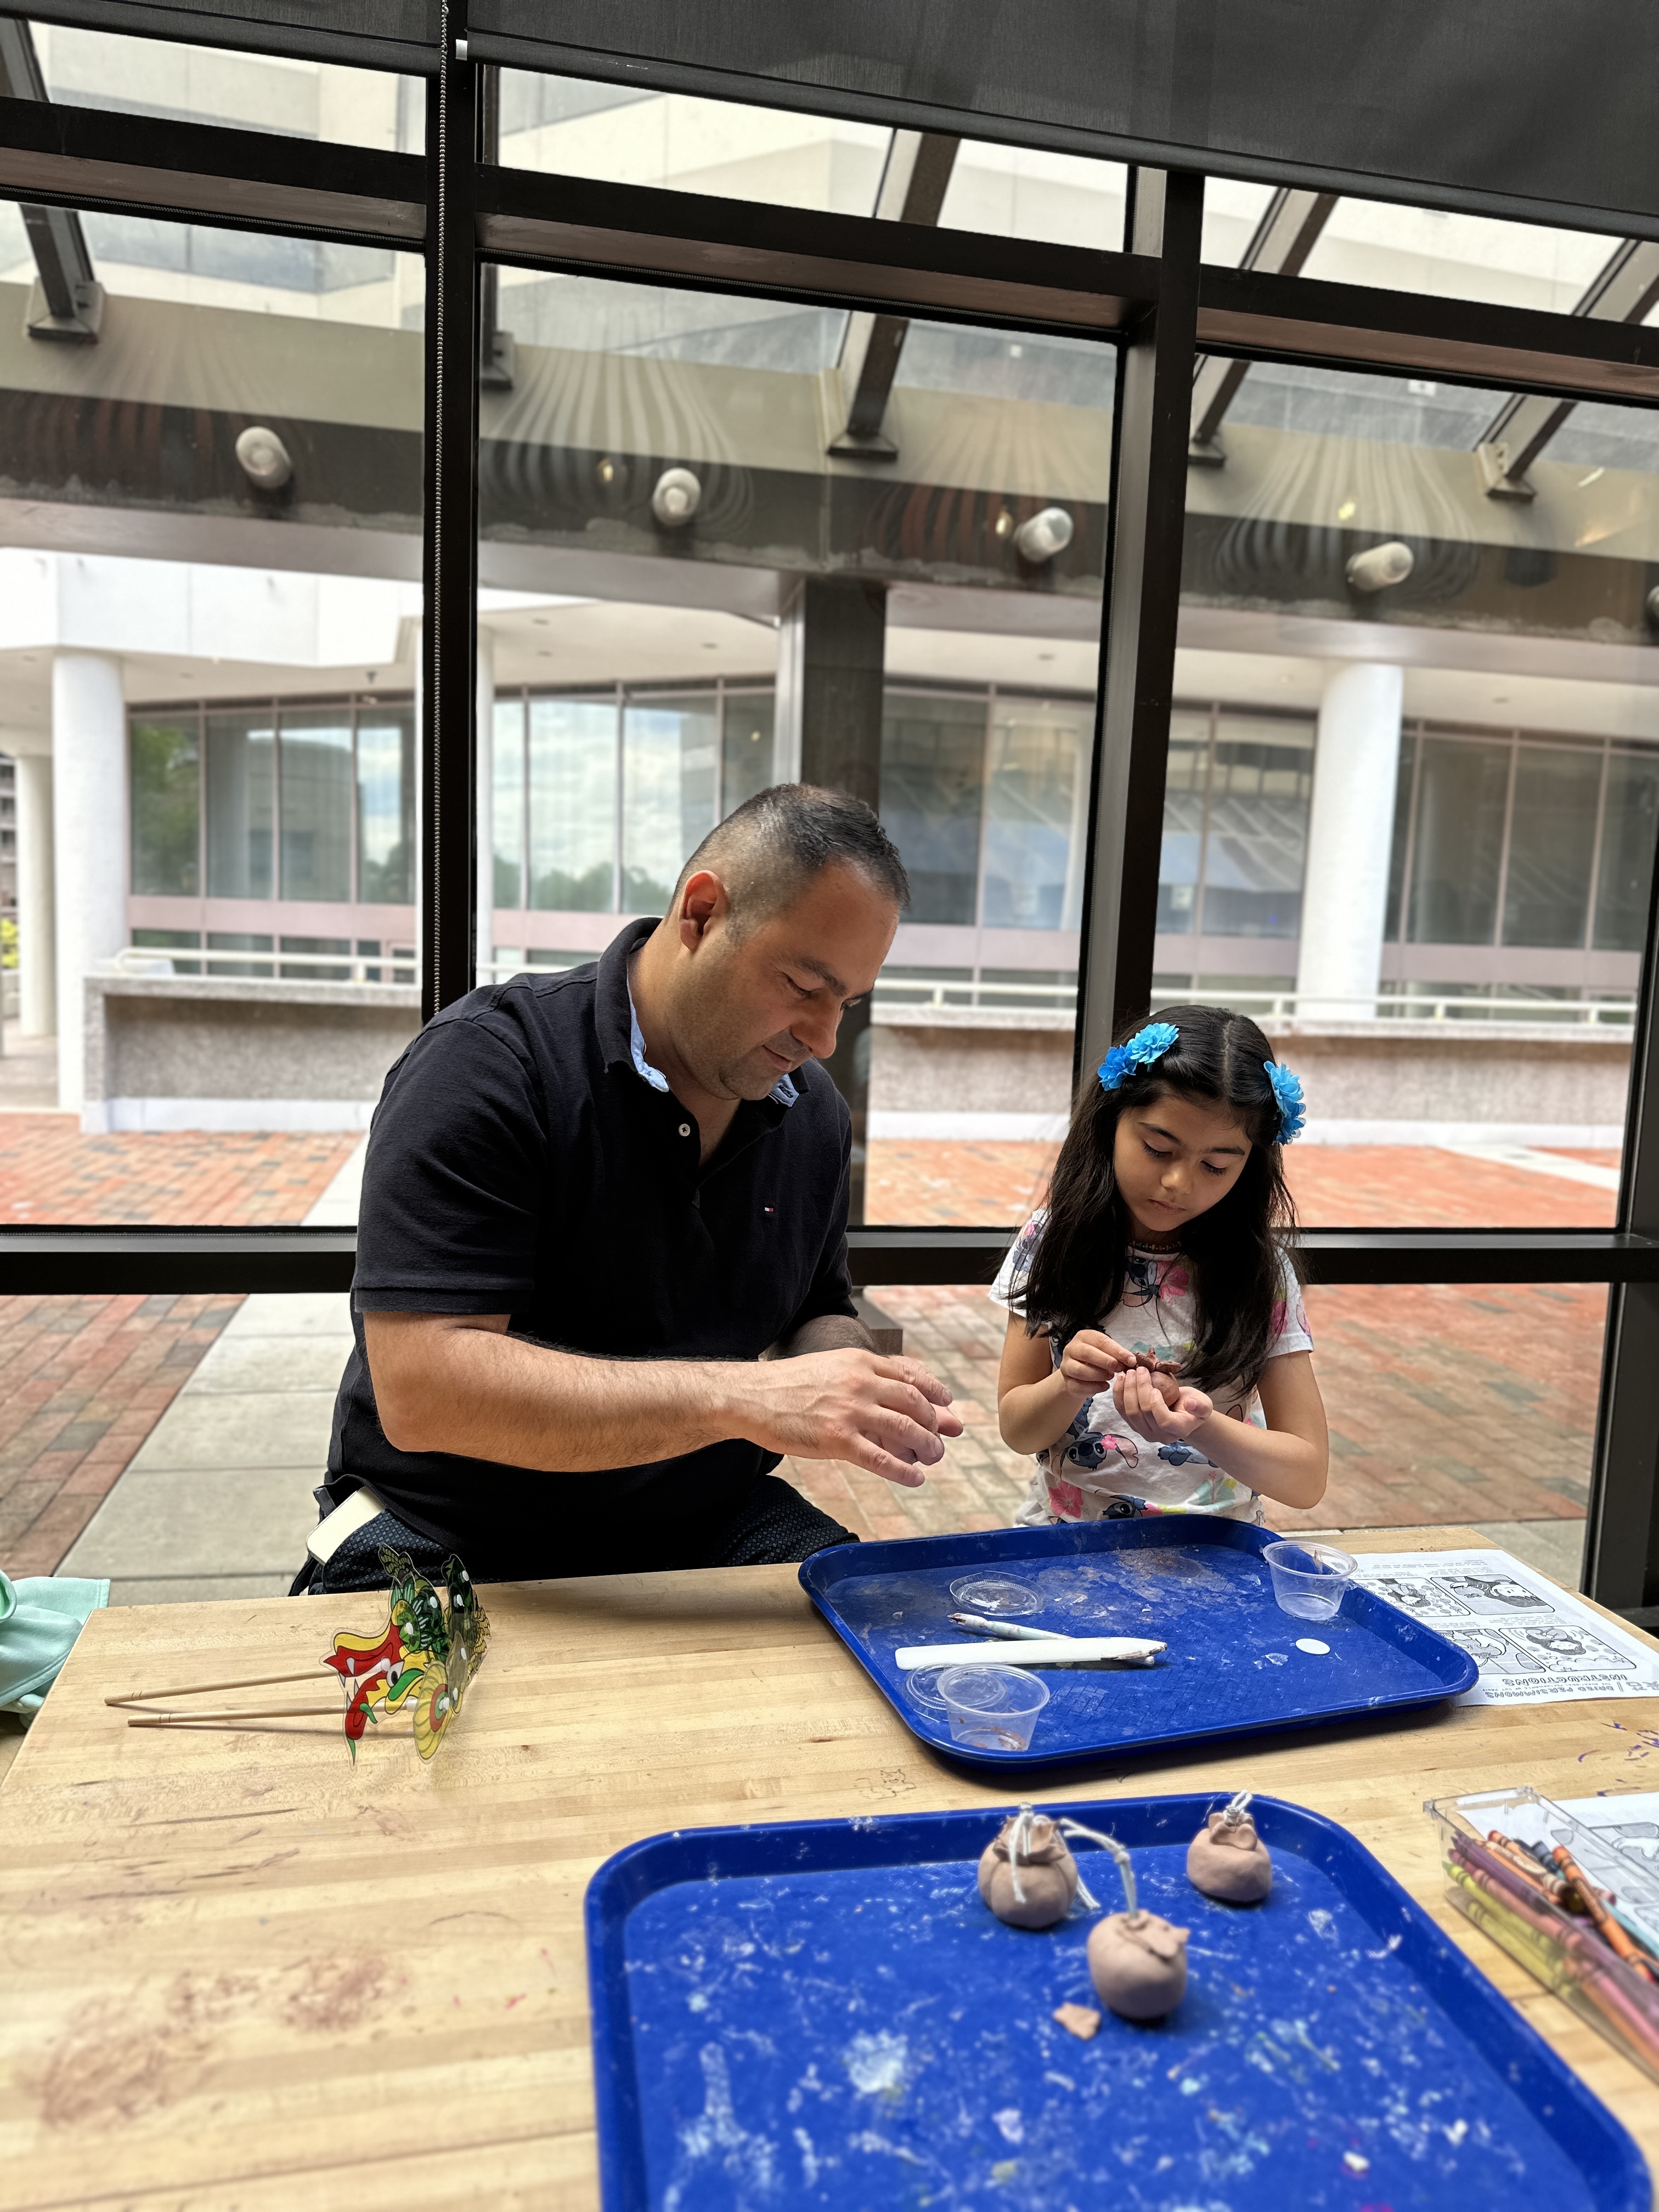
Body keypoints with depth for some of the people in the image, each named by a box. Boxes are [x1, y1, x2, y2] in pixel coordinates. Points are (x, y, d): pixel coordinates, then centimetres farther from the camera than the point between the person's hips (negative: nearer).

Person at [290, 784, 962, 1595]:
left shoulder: (812, 1112, 3)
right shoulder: (486, 1063, -18)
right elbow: (420, 1389, -26)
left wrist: (862, 1391, -8)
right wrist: (740, 1398, -31)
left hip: (705, 1527, 5)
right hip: (453, 1548, -4)